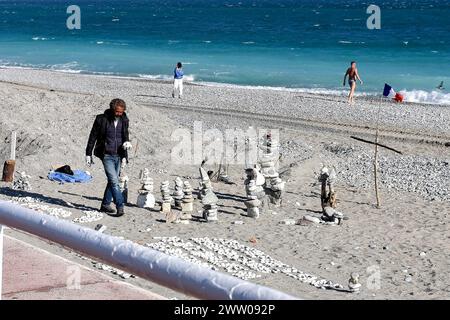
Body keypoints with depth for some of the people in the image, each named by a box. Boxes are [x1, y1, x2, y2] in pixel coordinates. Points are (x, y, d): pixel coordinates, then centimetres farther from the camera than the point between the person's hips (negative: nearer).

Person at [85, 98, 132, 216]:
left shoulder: (124, 121, 5)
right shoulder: (101, 119, -6)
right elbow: (93, 137, 1)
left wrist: (124, 157, 7)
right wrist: (88, 154, 1)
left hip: (118, 156, 5)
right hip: (107, 155, -4)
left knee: (113, 181, 9)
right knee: (114, 181, -13)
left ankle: (105, 205, 20)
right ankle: (120, 206, -13)